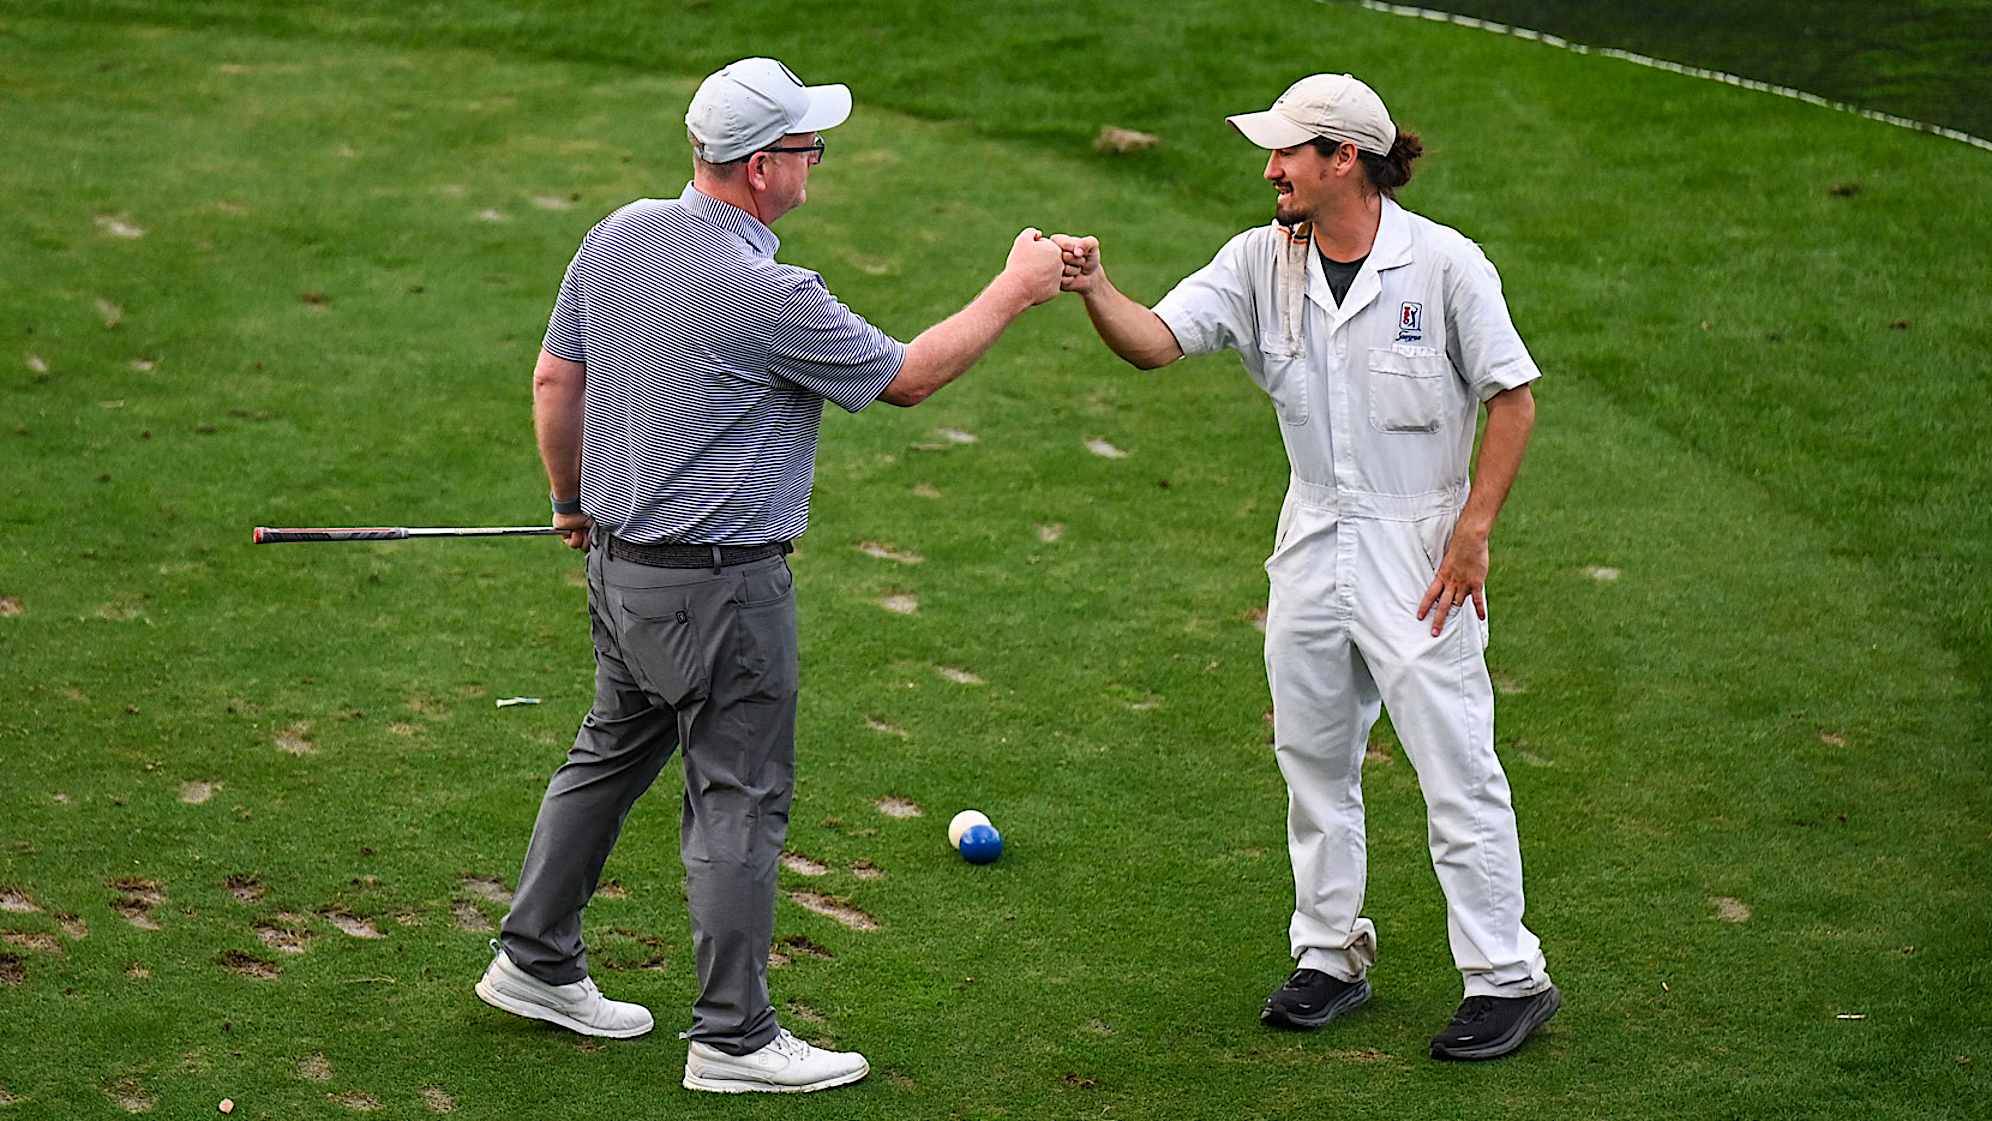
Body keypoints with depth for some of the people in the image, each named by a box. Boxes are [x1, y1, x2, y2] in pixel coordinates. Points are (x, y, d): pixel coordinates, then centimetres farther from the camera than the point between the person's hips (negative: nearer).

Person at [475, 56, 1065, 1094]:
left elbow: (555, 380, 9)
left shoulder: (619, 235, 0)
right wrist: (1012, 294, 3)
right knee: (739, 801, 1)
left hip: (620, 565, 8)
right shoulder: (769, 297, -22)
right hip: (720, 586, -8)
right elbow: (904, 379, -9)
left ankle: (534, 960, 32)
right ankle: (733, 1037, 7)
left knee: (612, 751, 22)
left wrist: (573, 502, 24)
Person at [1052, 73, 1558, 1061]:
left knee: (1457, 766, -5)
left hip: (1418, 545, -6)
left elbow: (1513, 399, -8)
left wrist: (1472, 532, -13)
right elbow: (1156, 342, -9)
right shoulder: (1261, 261, 0)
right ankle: (1330, 957, 29)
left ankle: (1509, 979, 3)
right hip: (1311, 541, 6)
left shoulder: (1444, 264, -13)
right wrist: (1095, 292, -29)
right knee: (1312, 759, 14)